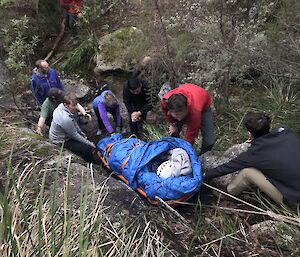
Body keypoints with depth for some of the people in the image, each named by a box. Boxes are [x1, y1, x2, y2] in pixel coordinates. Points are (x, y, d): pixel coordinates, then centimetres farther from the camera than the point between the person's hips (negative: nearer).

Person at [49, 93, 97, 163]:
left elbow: (73, 121, 7)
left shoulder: (62, 106, -12)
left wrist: (80, 131, 16)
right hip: (61, 141, -10)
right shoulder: (65, 119, -38)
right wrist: (89, 143, -14)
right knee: (87, 148, -16)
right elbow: (74, 135, -24)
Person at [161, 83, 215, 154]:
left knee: (209, 142, -14)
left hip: (203, 106, -3)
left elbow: (191, 133, -34)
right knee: (173, 133, -10)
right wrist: (172, 124, -13)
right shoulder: (164, 102, -36)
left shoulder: (195, 110, -48)